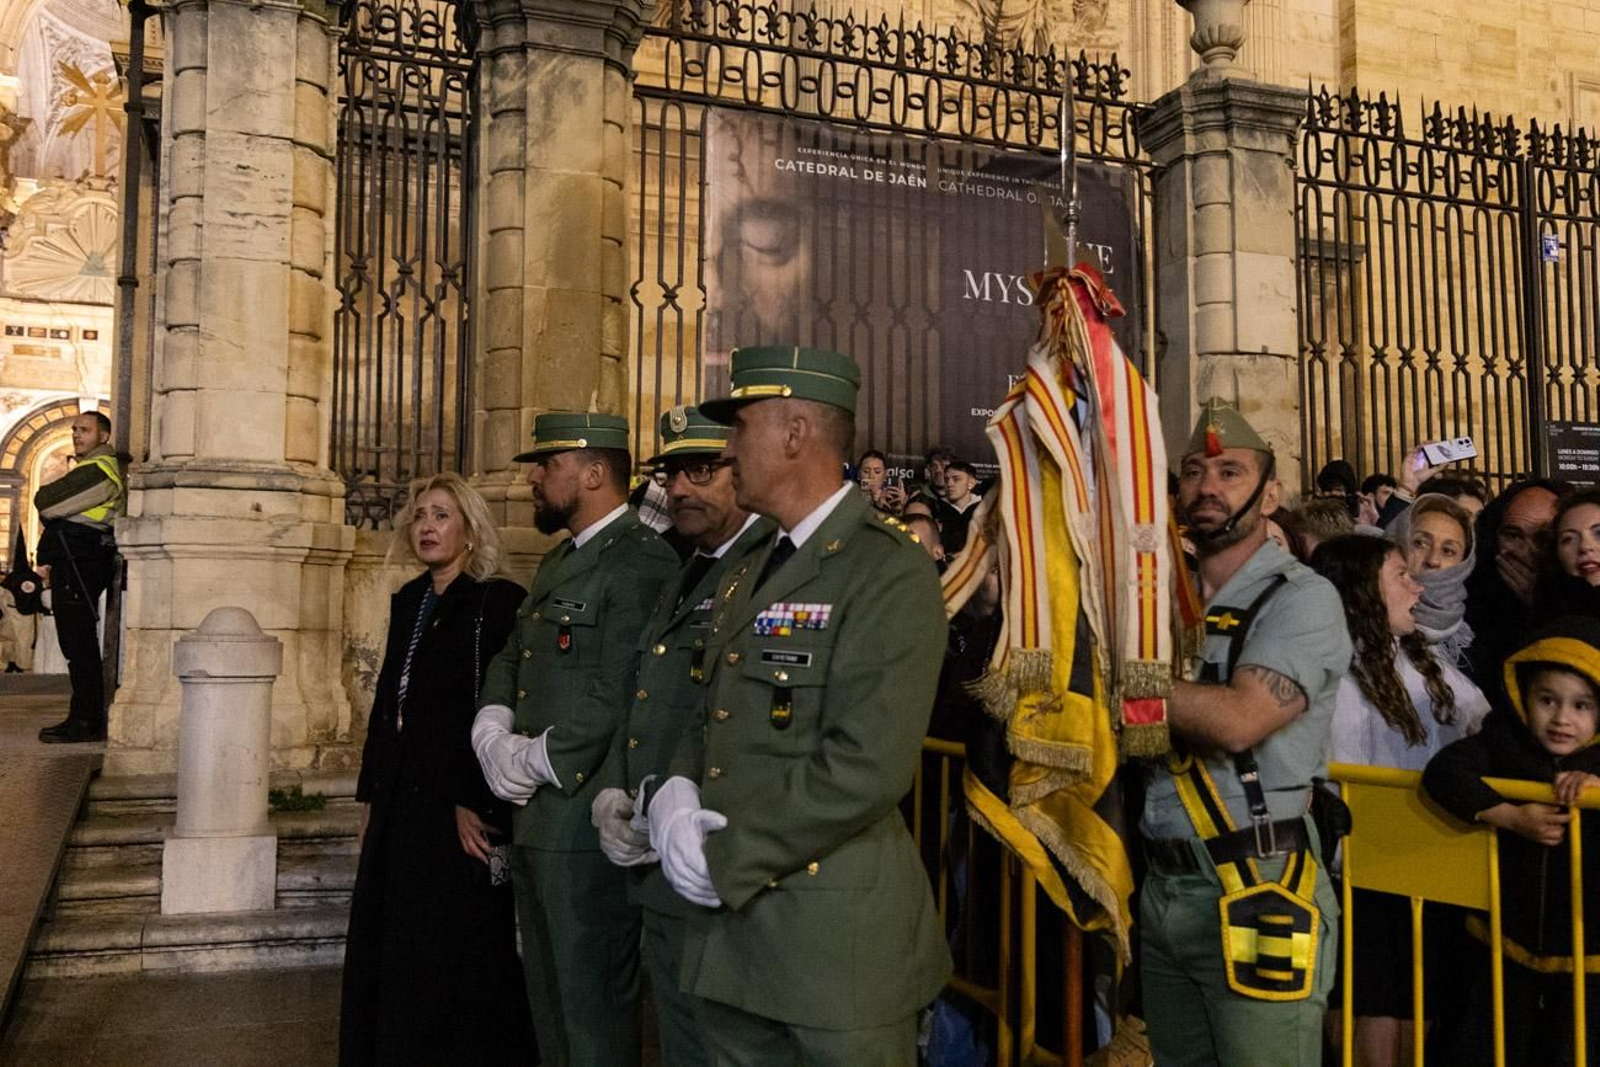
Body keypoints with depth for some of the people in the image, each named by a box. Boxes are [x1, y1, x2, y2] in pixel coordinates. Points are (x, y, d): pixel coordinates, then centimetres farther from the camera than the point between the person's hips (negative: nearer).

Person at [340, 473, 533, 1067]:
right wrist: (370, 794, 12)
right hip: (400, 803, 7)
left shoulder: (497, 602, -11)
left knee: (452, 951, 3)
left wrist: (474, 803, -20)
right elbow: (386, 701, 14)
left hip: (457, 804, -7)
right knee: (385, 945, 14)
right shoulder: (408, 601, 11)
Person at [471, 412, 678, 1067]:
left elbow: (615, 700, -22)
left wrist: (530, 764, -15)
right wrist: (492, 734, 0)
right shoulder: (559, 560, 17)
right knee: (548, 1006, 21)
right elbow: (511, 658, 18)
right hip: (536, 819, 10)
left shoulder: (640, 562, -15)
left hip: (587, 824, -10)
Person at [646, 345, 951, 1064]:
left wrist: (725, 860, -16)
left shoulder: (891, 573, -15)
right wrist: (675, 794, -3)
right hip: (727, 924, 8)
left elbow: (866, 768, -23)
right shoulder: (750, 574, 15)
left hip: (836, 937, -7)